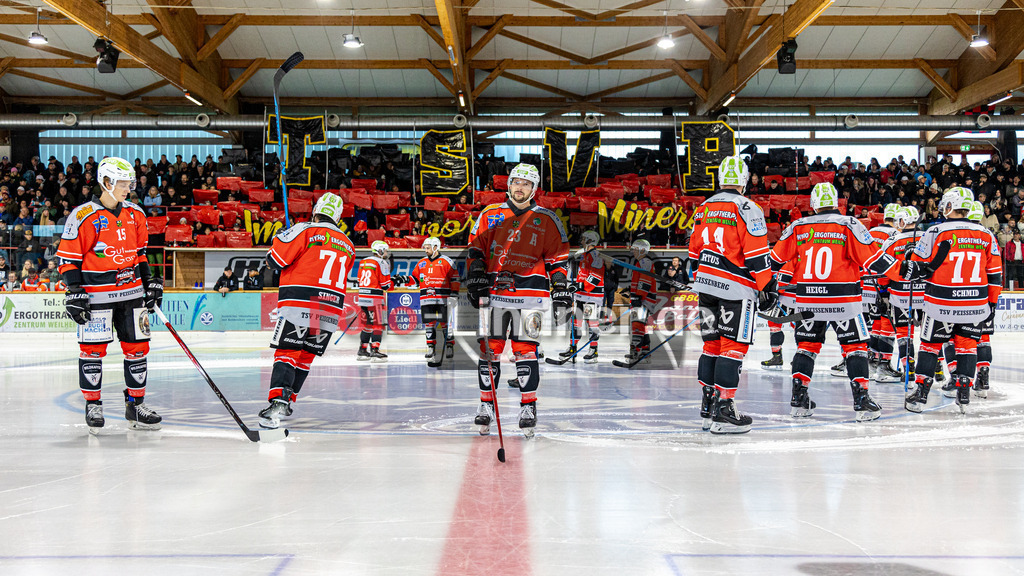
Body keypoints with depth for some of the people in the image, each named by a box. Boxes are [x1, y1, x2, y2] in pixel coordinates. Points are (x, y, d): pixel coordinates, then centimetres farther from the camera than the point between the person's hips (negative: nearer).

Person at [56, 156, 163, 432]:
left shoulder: (135, 214, 10)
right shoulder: (84, 216, -9)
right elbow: (68, 257, -6)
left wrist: (150, 282, 15)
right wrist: (74, 292, -12)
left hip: (131, 291, 5)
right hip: (96, 294, -5)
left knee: (137, 346, 5)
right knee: (93, 348, -1)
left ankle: (136, 404, 15)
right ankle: (93, 406, 12)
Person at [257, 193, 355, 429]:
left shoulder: (305, 231, -3)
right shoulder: (348, 246, 16)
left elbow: (275, 259, -3)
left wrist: (280, 238, 16)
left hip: (299, 304, -5)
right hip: (330, 310, 5)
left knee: (286, 353, -7)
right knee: (306, 355, 18)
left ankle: (278, 402, -23)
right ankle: (288, 401, 24)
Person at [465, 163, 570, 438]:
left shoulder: (547, 221, 8)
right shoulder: (490, 215, 10)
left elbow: (557, 259, 8)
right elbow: (475, 250, 10)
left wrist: (561, 292, 1)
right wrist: (476, 280, -2)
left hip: (529, 294, -1)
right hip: (493, 291, 1)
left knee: (525, 350, -3)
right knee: (489, 349, 2)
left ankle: (528, 407, 5)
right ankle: (486, 405, 12)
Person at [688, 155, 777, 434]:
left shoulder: (703, 208, 12)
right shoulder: (747, 208, -8)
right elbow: (756, 254, -13)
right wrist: (768, 287, -6)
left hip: (706, 285, 7)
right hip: (736, 288, -7)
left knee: (712, 343, 13)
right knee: (733, 346, -4)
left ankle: (708, 407, 16)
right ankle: (723, 411, -7)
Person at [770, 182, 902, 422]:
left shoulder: (797, 227, 4)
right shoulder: (849, 225, -5)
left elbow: (775, 259, 10)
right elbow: (872, 257, -9)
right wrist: (902, 271, 0)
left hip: (807, 300, 3)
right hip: (842, 299, -3)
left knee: (807, 345, 16)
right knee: (855, 346, 6)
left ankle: (798, 398, 12)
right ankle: (861, 400, -1)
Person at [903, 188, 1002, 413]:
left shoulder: (936, 232, -9)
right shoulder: (986, 236, 3)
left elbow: (916, 268, -7)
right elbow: (995, 274, 6)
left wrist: (905, 269, 13)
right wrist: (992, 303, 14)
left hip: (941, 305, -2)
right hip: (975, 305, 3)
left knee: (930, 344, 9)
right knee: (967, 344, 15)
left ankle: (920, 395, 8)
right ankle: (964, 394, 11)